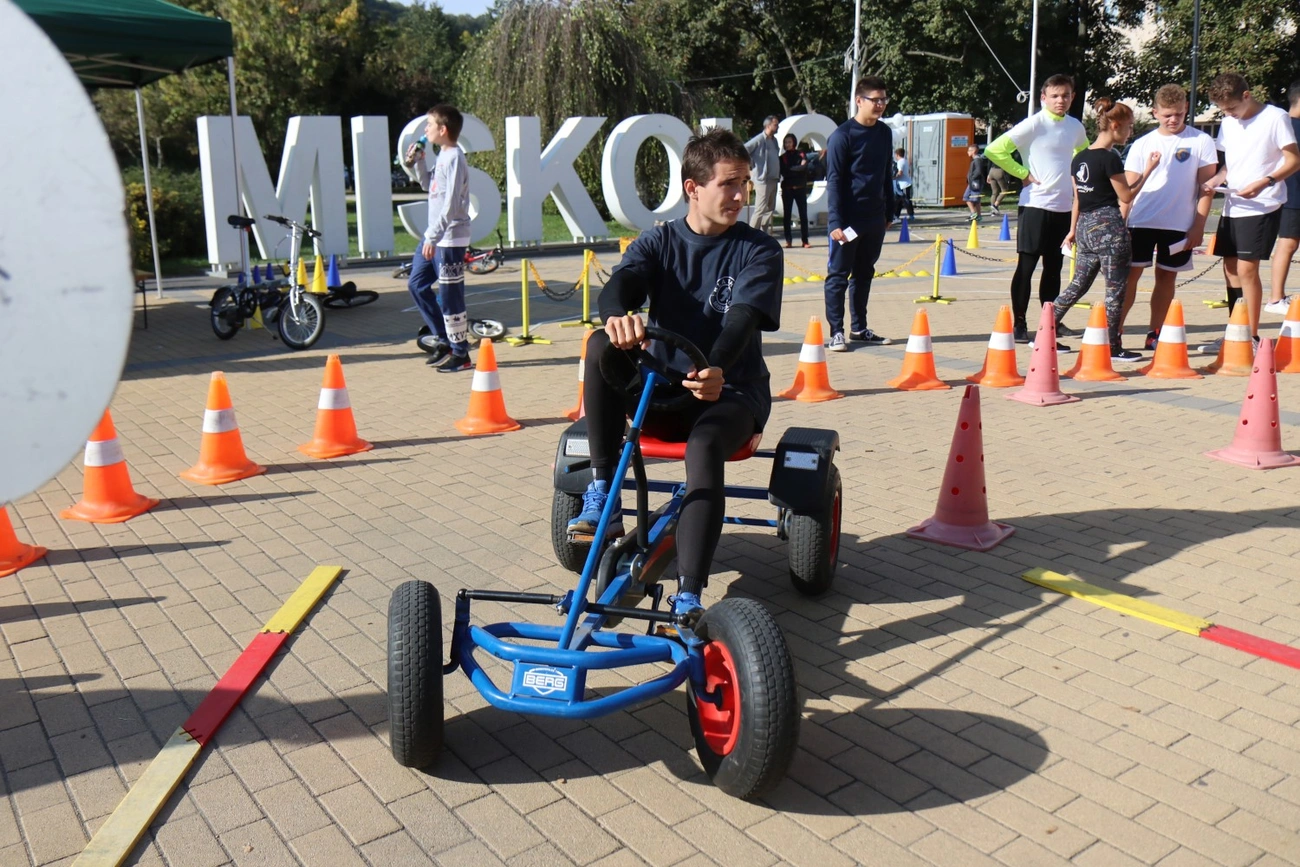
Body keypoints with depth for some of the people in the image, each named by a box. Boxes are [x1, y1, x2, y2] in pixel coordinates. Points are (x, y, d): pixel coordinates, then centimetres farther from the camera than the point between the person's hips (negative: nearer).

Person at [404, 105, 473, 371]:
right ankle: (445, 339, 25)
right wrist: (418, 162, 8)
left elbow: (451, 205, -22)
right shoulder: (442, 155, 11)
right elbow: (428, 185, 24)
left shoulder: (454, 159, -17)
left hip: (450, 238, -10)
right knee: (417, 284, 16)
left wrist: (432, 237, -23)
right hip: (435, 236, 10)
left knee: (449, 296, -3)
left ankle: (460, 354, 9)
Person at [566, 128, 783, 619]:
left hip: (730, 391, -2)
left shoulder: (759, 251, 0)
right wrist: (617, 316, -43)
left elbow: (743, 318, -19)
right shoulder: (658, 243, 6)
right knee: (601, 345, -26)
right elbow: (618, 285, -16)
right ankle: (602, 494, -21)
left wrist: (716, 370, -42)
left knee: (703, 446, -36)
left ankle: (688, 598, -36)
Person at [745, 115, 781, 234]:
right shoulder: (759, 139, -10)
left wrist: (778, 175, 15)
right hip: (763, 180, -9)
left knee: (770, 209, 11)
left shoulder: (774, 140, 16)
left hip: (773, 179, 9)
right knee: (760, 210, -10)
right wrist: (751, 164, -9)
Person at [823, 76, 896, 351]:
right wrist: (835, 222, -17)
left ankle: (859, 328, 21)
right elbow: (833, 181, -11)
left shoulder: (885, 133, 10)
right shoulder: (842, 135, -9)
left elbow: (887, 176, 17)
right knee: (838, 276, -1)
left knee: (864, 275, 12)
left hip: (875, 219, 6)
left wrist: (889, 213, 15)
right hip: (848, 220, -6)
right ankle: (836, 332, 3)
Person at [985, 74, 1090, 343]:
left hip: (1064, 206, 6)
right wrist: (1023, 173, -11)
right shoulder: (1033, 125, -9)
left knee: (1054, 266, 13)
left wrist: (1074, 175, 13)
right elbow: (994, 150, -14)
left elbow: (1084, 151, 31)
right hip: (1036, 205, -6)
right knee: (1027, 264, -3)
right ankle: (1019, 323, 4)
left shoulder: (1075, 127, 9)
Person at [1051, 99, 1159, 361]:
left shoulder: (1080, 158, 10)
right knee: (1115, 290, 0)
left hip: (1085, 227, 8)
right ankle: (1113, 348, 6)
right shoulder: (1110, 158, -13)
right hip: (1109, 228, -8)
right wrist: (1148, 170, -1)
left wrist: (1073, 230, 21)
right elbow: (1126, 196, -8)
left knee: (1077, 285, 15)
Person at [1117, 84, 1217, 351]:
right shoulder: (1142, 144, 6)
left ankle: (1154, 335, 16)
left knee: (1166, 276, 8)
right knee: (1130, 274, -1)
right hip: (1141, 221, 0)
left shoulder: (1201, 141, 1)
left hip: (1179, 224, 0)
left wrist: (1199, 225, -5)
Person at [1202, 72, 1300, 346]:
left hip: (1262, 206, -7)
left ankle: (1252, 337, -5)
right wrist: (1216, 178, -2)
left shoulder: (1275, 118, -7)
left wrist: (1265, 182, -24)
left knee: (1246, 269, -12)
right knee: (1231, 269, 8)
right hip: (1232, 206, 7)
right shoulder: (1228, 123, 11)